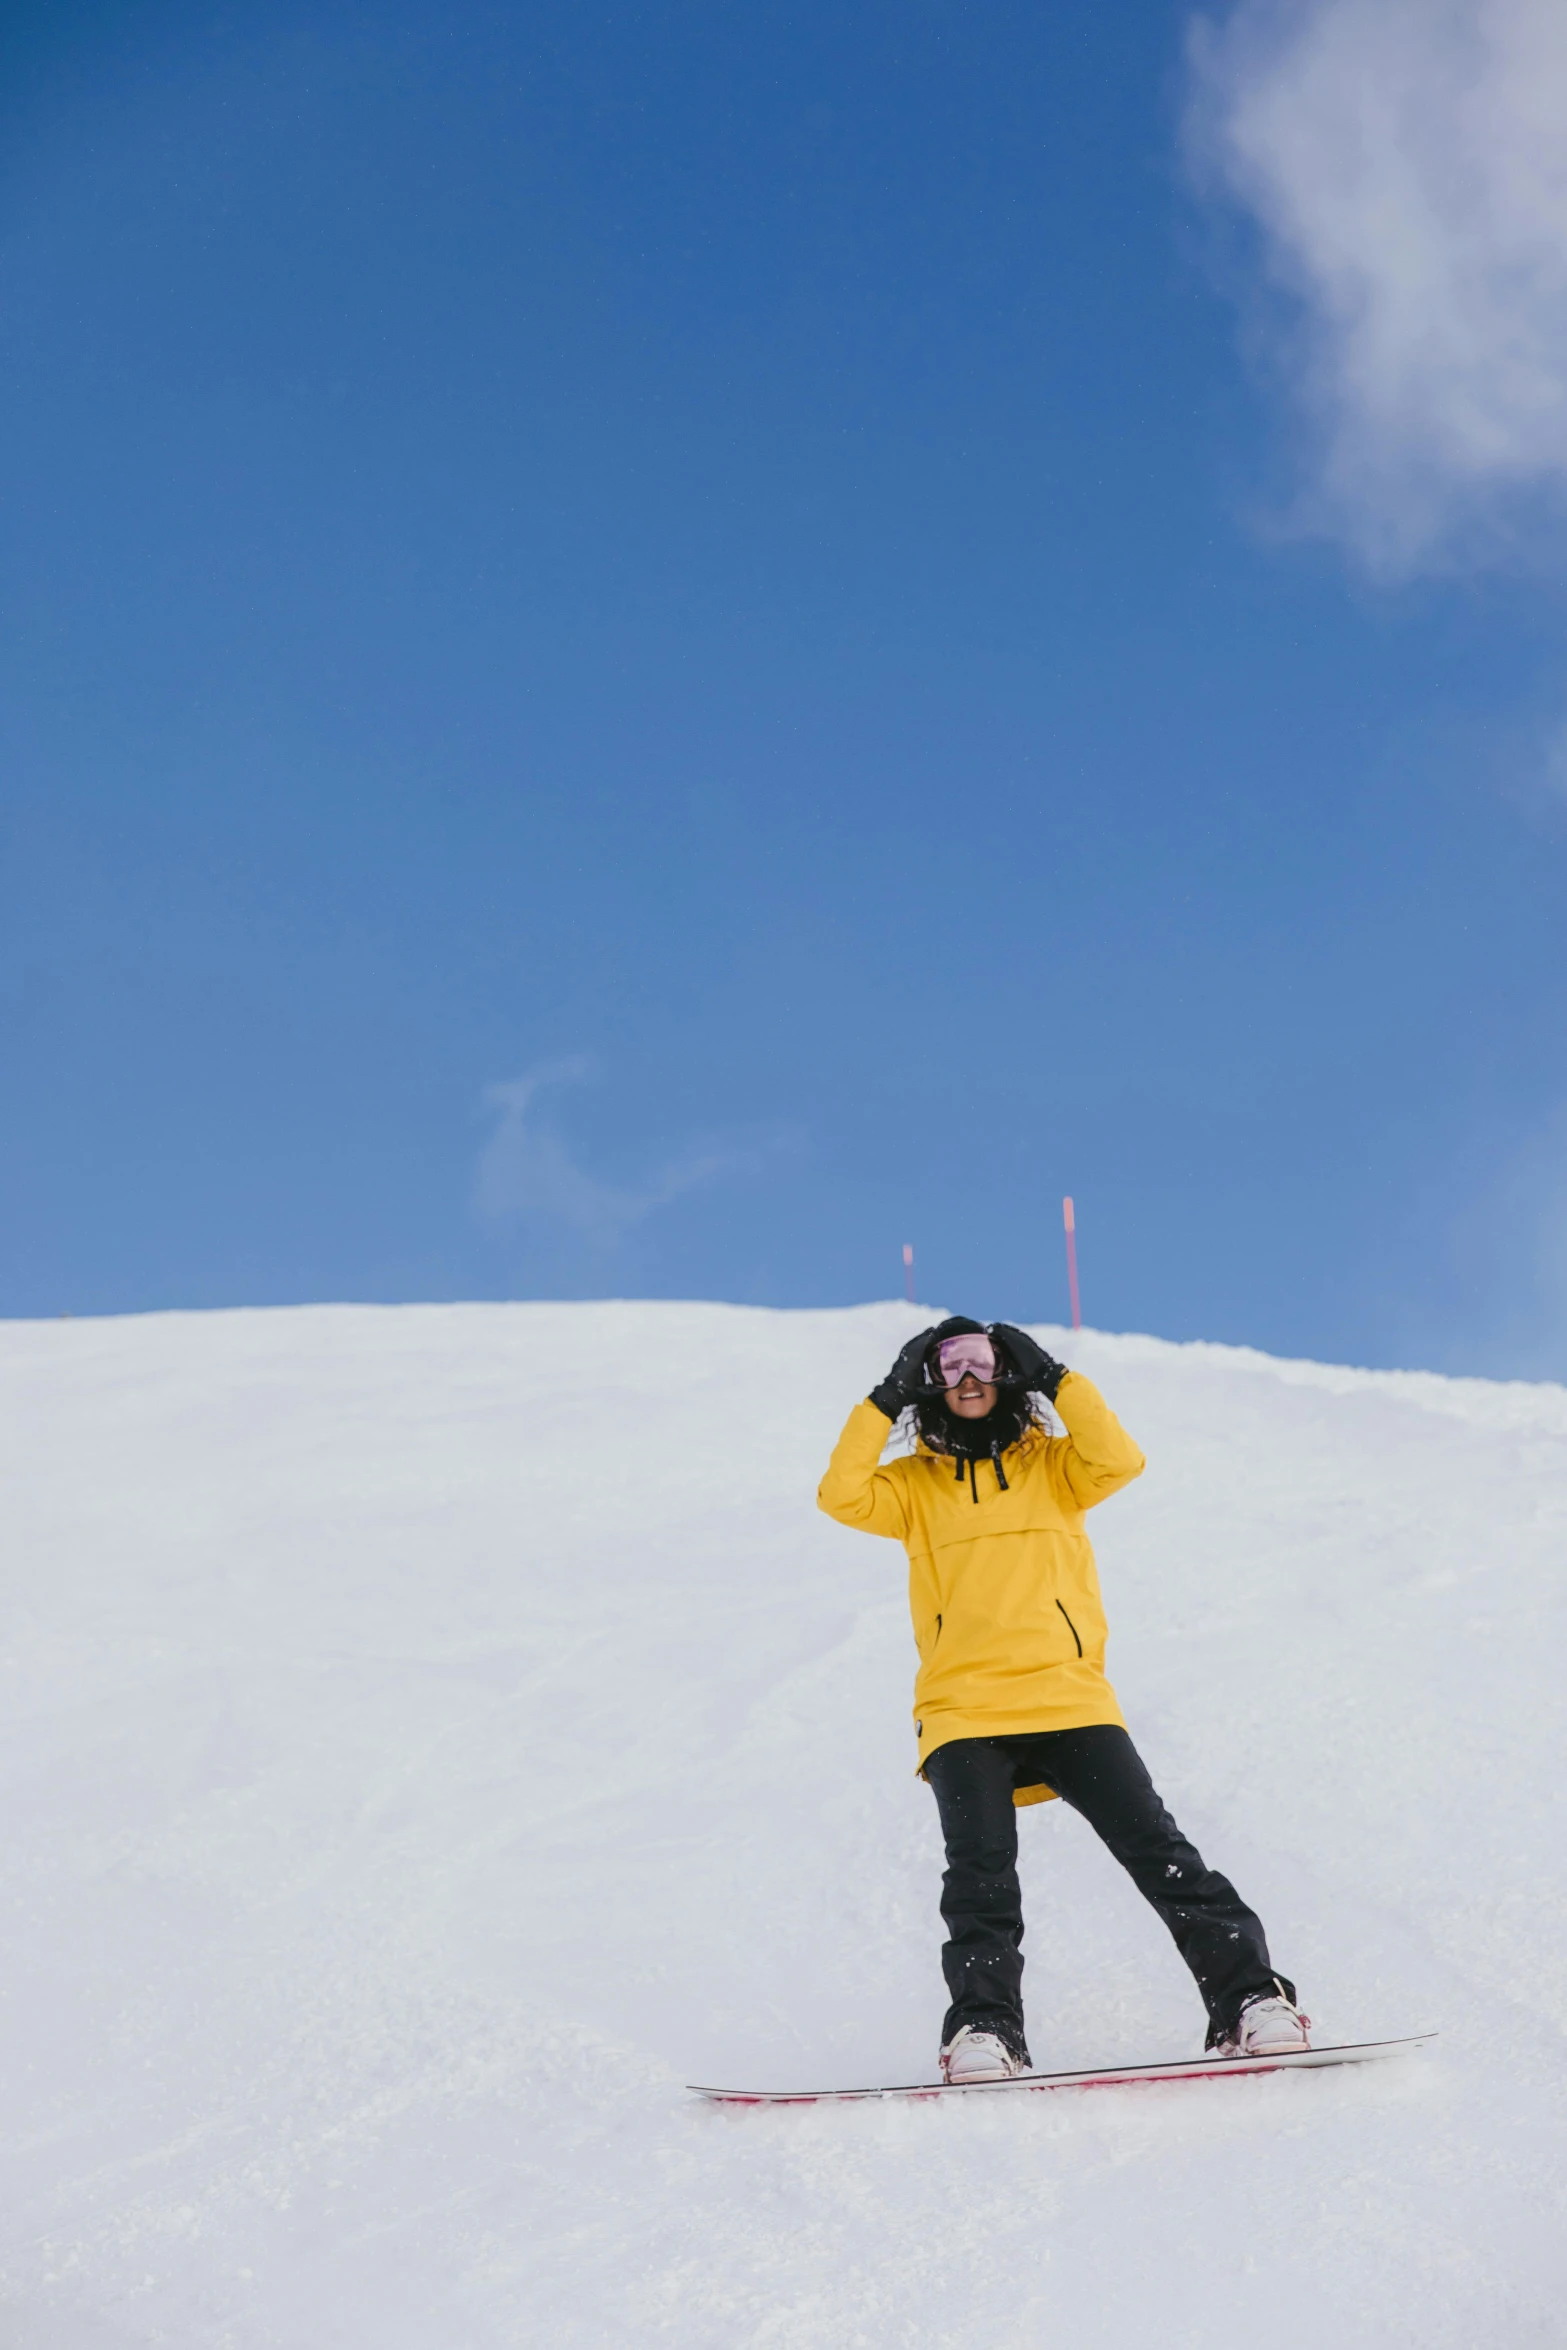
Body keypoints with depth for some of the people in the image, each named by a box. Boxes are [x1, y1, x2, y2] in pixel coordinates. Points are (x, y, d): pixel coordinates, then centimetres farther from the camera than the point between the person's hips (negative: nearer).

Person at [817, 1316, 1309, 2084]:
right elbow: (841, 1496, -2)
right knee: (980, 1869, -20)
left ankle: (1249, 1999, -5)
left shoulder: (1052, 1464, 16)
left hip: (1070, 1702, 0)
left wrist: (1057, 1379, -2)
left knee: (1157, 1849, -8)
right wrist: (885, 1402, 0)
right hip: (963, 1715, 0)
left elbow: (1119, 1460, -4)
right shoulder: (914, 1484, 15)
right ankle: (983, 2030, -16)